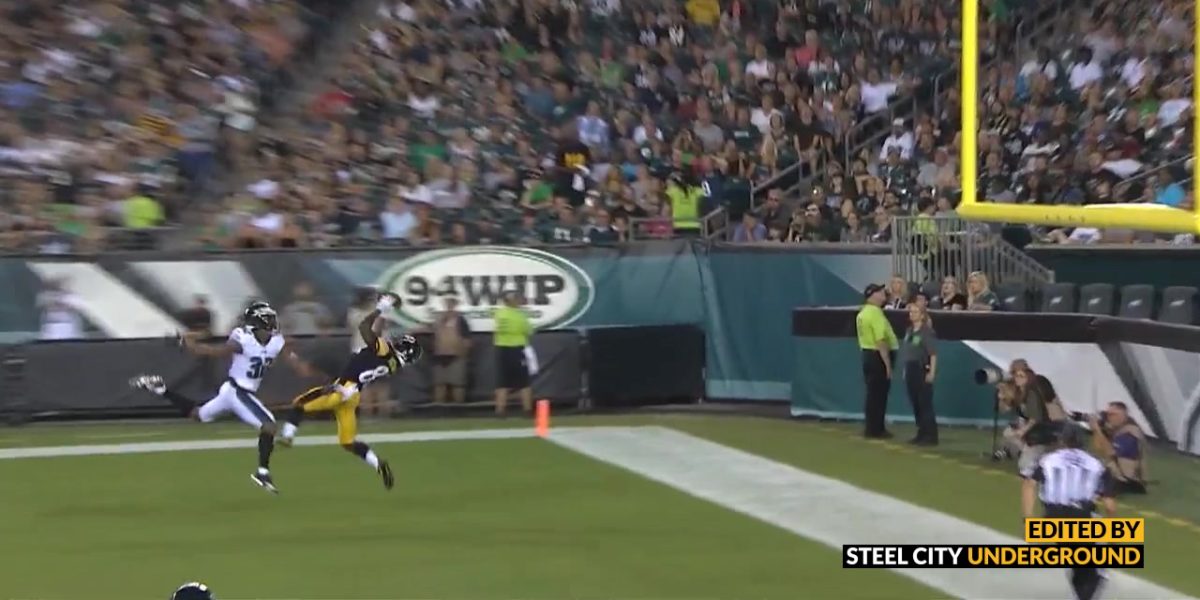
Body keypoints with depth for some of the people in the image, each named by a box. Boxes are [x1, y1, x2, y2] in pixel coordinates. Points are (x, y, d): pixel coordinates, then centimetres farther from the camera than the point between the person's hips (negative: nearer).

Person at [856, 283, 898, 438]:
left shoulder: (863, 313, 13)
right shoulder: (875, 312, -18)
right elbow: (880, 341, -23)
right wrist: (888, 364, -22)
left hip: (868, 354, 10)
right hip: (878, 356, -10)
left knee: (873, 393, 15)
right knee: (878, 394, -4)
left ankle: (872, 428, 19)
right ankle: (875, 429, -1)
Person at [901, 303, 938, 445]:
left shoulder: (927, 332, -12)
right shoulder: (908, 331, 12)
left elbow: (933, 354, -16)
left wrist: (932, 372, -21)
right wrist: (905, 370, 16)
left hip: (922, 370, -8)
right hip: (910, 370, 8)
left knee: (925, 404, -6)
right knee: (915, 403, 11)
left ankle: (931, 436, -2)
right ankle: (922, 434, 19)